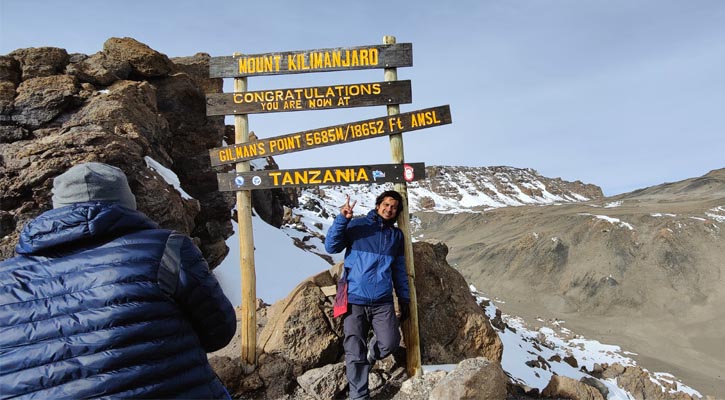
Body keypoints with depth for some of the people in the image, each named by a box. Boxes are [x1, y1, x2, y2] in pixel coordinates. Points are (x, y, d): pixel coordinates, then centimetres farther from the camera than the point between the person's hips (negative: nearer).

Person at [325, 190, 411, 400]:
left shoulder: (396, 235, 13)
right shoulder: (357, 225, 2)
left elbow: (399, 270, 20)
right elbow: (331, 246, -7)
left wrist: (404, 298, 16)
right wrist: (342, 219, -17)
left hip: (383, 301, 3)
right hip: (355, 299, -3)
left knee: (390, 343, -10)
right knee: (355, 350, -1)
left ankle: (368, 357, 25)